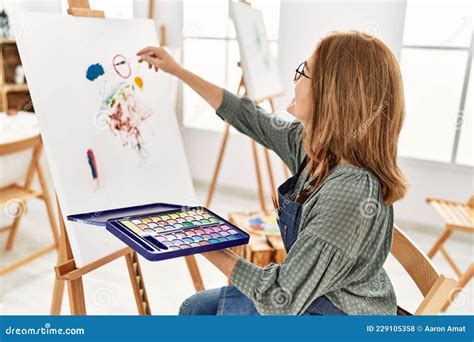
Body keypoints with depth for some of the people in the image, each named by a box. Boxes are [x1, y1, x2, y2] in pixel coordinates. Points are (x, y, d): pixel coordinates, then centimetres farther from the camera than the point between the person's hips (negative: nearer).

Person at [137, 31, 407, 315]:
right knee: (194, 309, 13)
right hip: (311, 294, 7)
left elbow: (281, 300, -30)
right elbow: (251, 119, 5)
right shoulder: (314, 145, -10)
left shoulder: (351, 197, -35)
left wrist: (215, 253, -15)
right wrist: (178, 71, 11)